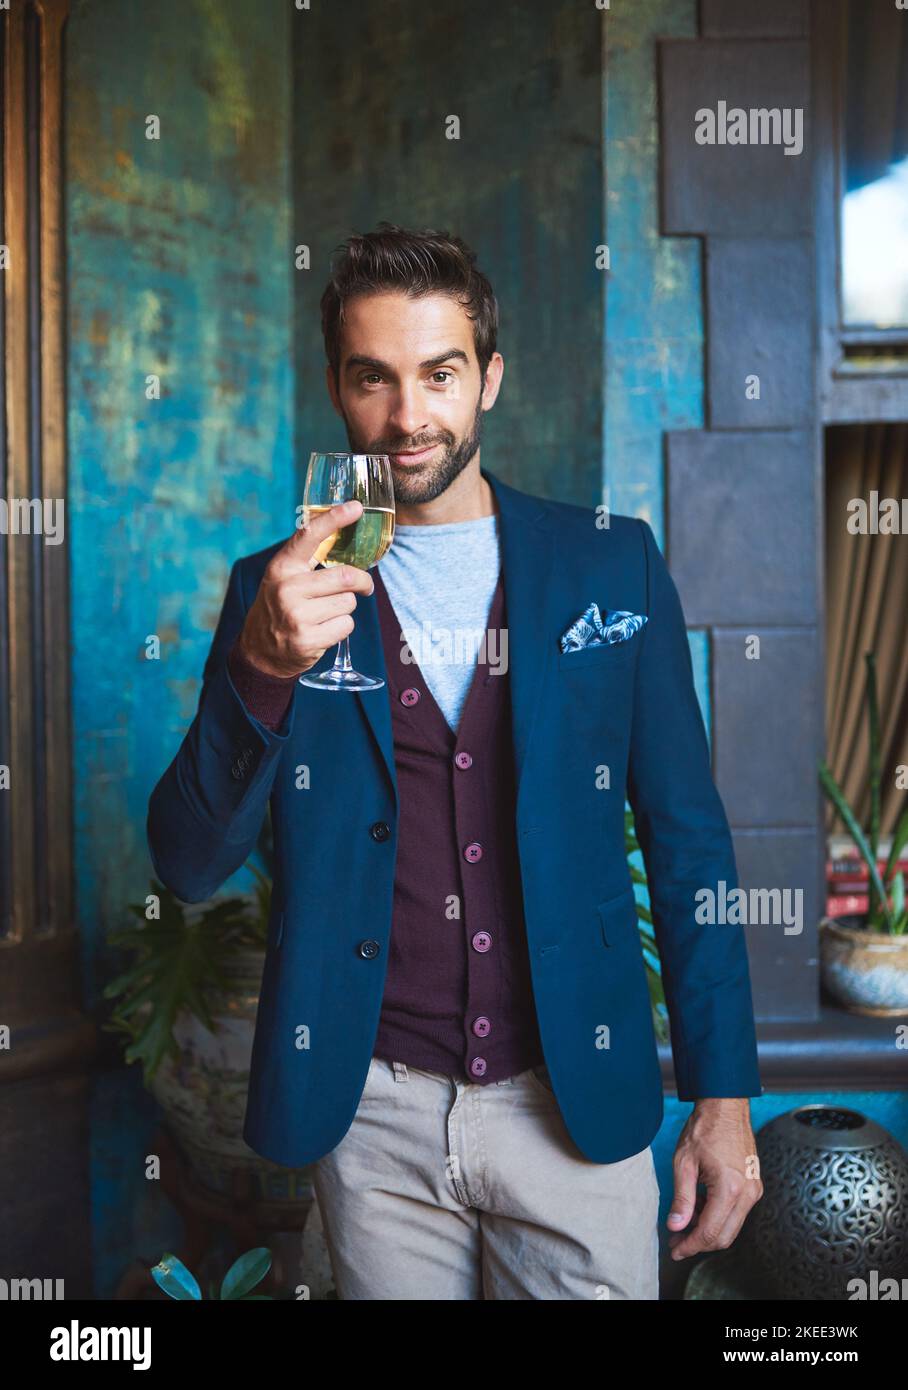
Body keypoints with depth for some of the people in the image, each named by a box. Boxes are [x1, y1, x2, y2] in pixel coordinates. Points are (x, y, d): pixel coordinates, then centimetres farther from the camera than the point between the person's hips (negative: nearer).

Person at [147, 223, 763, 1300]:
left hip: (578, 1105, 0)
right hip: (373, 1111, 1)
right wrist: (260, 667, -22)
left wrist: (724, 1096, -1)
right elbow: (188, 868, -5)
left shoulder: (613, 566, 0)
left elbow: (685, 841, 3)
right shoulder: (280, 591, 0)